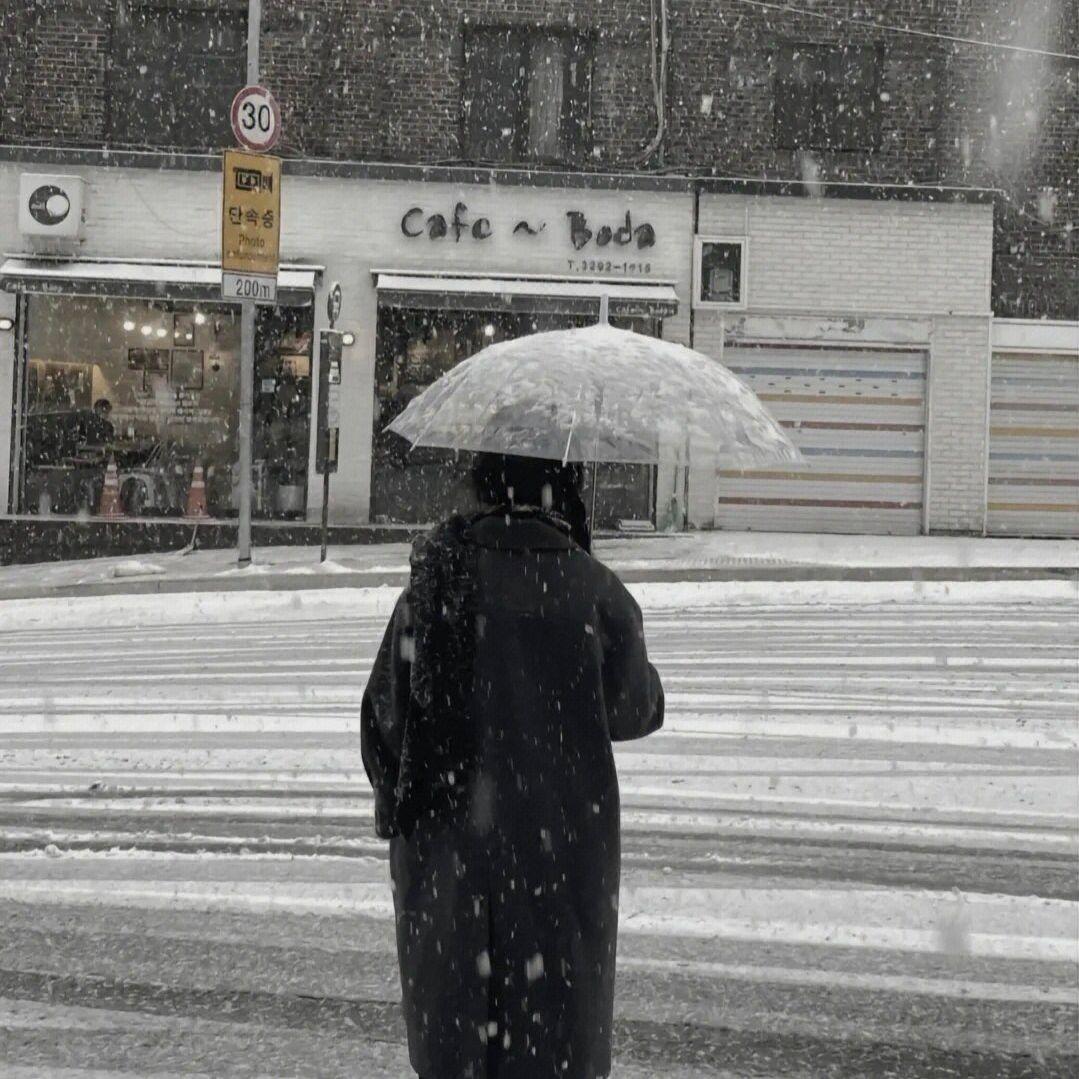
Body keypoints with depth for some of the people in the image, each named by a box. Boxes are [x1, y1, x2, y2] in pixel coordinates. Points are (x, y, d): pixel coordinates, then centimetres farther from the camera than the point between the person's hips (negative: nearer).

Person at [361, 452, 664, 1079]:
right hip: (558, 844, -2)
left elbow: (385, 711, 1)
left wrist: (399, 811, 14)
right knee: (555, 1026, 9)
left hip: (445, 843, 2)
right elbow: (634, 710, 1)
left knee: (452, 1022, 14)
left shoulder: (436, 581, -4)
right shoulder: (593, 590, -11)